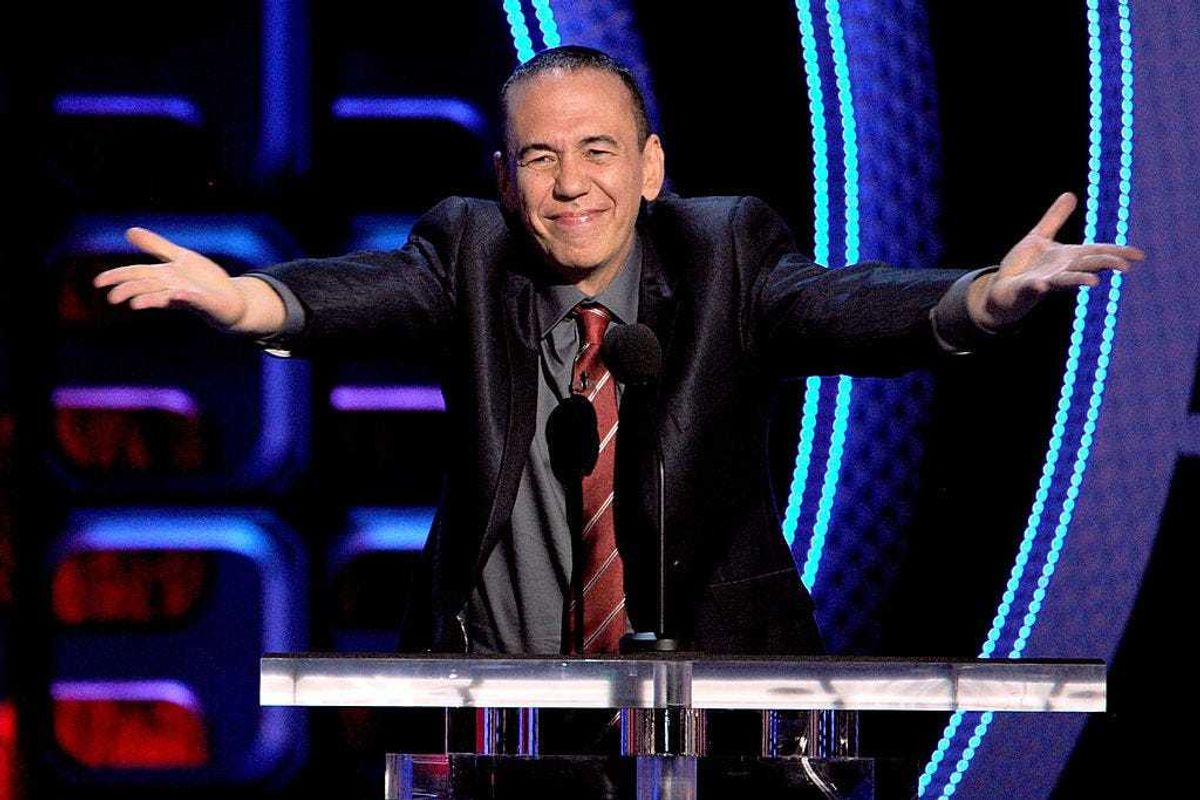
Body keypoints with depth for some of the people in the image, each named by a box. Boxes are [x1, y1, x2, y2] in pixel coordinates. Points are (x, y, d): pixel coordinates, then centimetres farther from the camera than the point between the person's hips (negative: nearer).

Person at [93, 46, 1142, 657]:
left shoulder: (723, 249, -1)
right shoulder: (469, 252, 1)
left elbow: (837, 308, -19)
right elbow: (375, 294, -19)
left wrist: (983, 299, -42)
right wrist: (247, 301, -43)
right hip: (499, 699, 1)